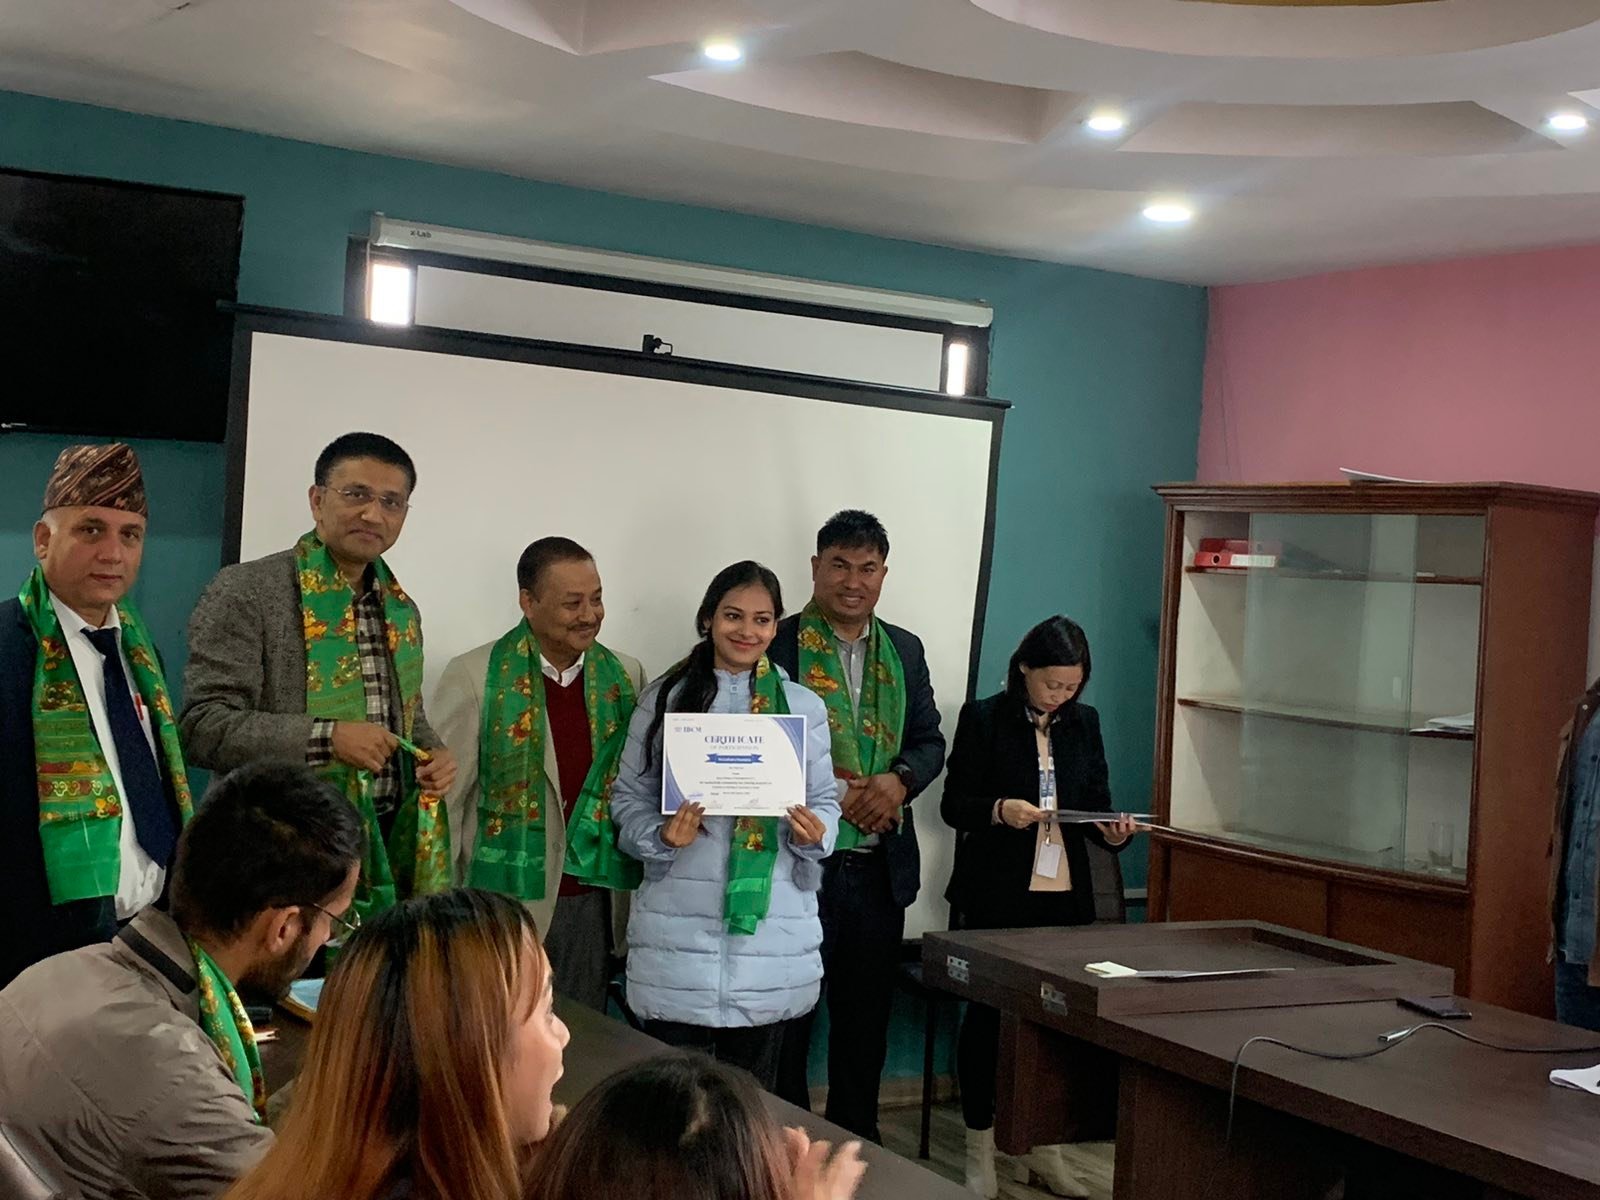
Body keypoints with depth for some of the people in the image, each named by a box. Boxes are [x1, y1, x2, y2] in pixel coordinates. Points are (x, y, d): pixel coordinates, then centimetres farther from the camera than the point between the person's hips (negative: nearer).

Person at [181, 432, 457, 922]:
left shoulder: (402, 609, 14)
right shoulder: (247, 591, -8)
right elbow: (201, 725, -14)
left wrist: (434, 752, 3)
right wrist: (325, 739, -23)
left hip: (390, 851, 6)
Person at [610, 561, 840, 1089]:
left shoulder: (803, 707, 8)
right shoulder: (664, 699, 5)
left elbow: (824, 801, 11)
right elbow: (628, 797, 7)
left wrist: (815, 834, -11)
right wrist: (660, 835, -13)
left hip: (769, 923, 1)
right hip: (678, 921, -1)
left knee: (751, 1086, 8)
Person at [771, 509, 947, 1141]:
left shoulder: (905, 651, 11)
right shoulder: (777, 645, -6)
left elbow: (930, 740, 12)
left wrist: (900, 779, -9)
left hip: (881, 866, 5)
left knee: (866, 1018, 15)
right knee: (786, 1019, 4)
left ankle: (856, 1142, 29)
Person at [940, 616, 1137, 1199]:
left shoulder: (1084, 722, 9)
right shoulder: (983, 718, -4)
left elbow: (1097, 800, 12)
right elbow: (954, 805, -5)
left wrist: (1112, 828, -9)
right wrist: (1000, 810, -22)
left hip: (1065, 893, 4)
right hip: (997, 893, -4)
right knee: (987, 1012, 3)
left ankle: (1043, 1146, 19)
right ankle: (979, 1149, 14)